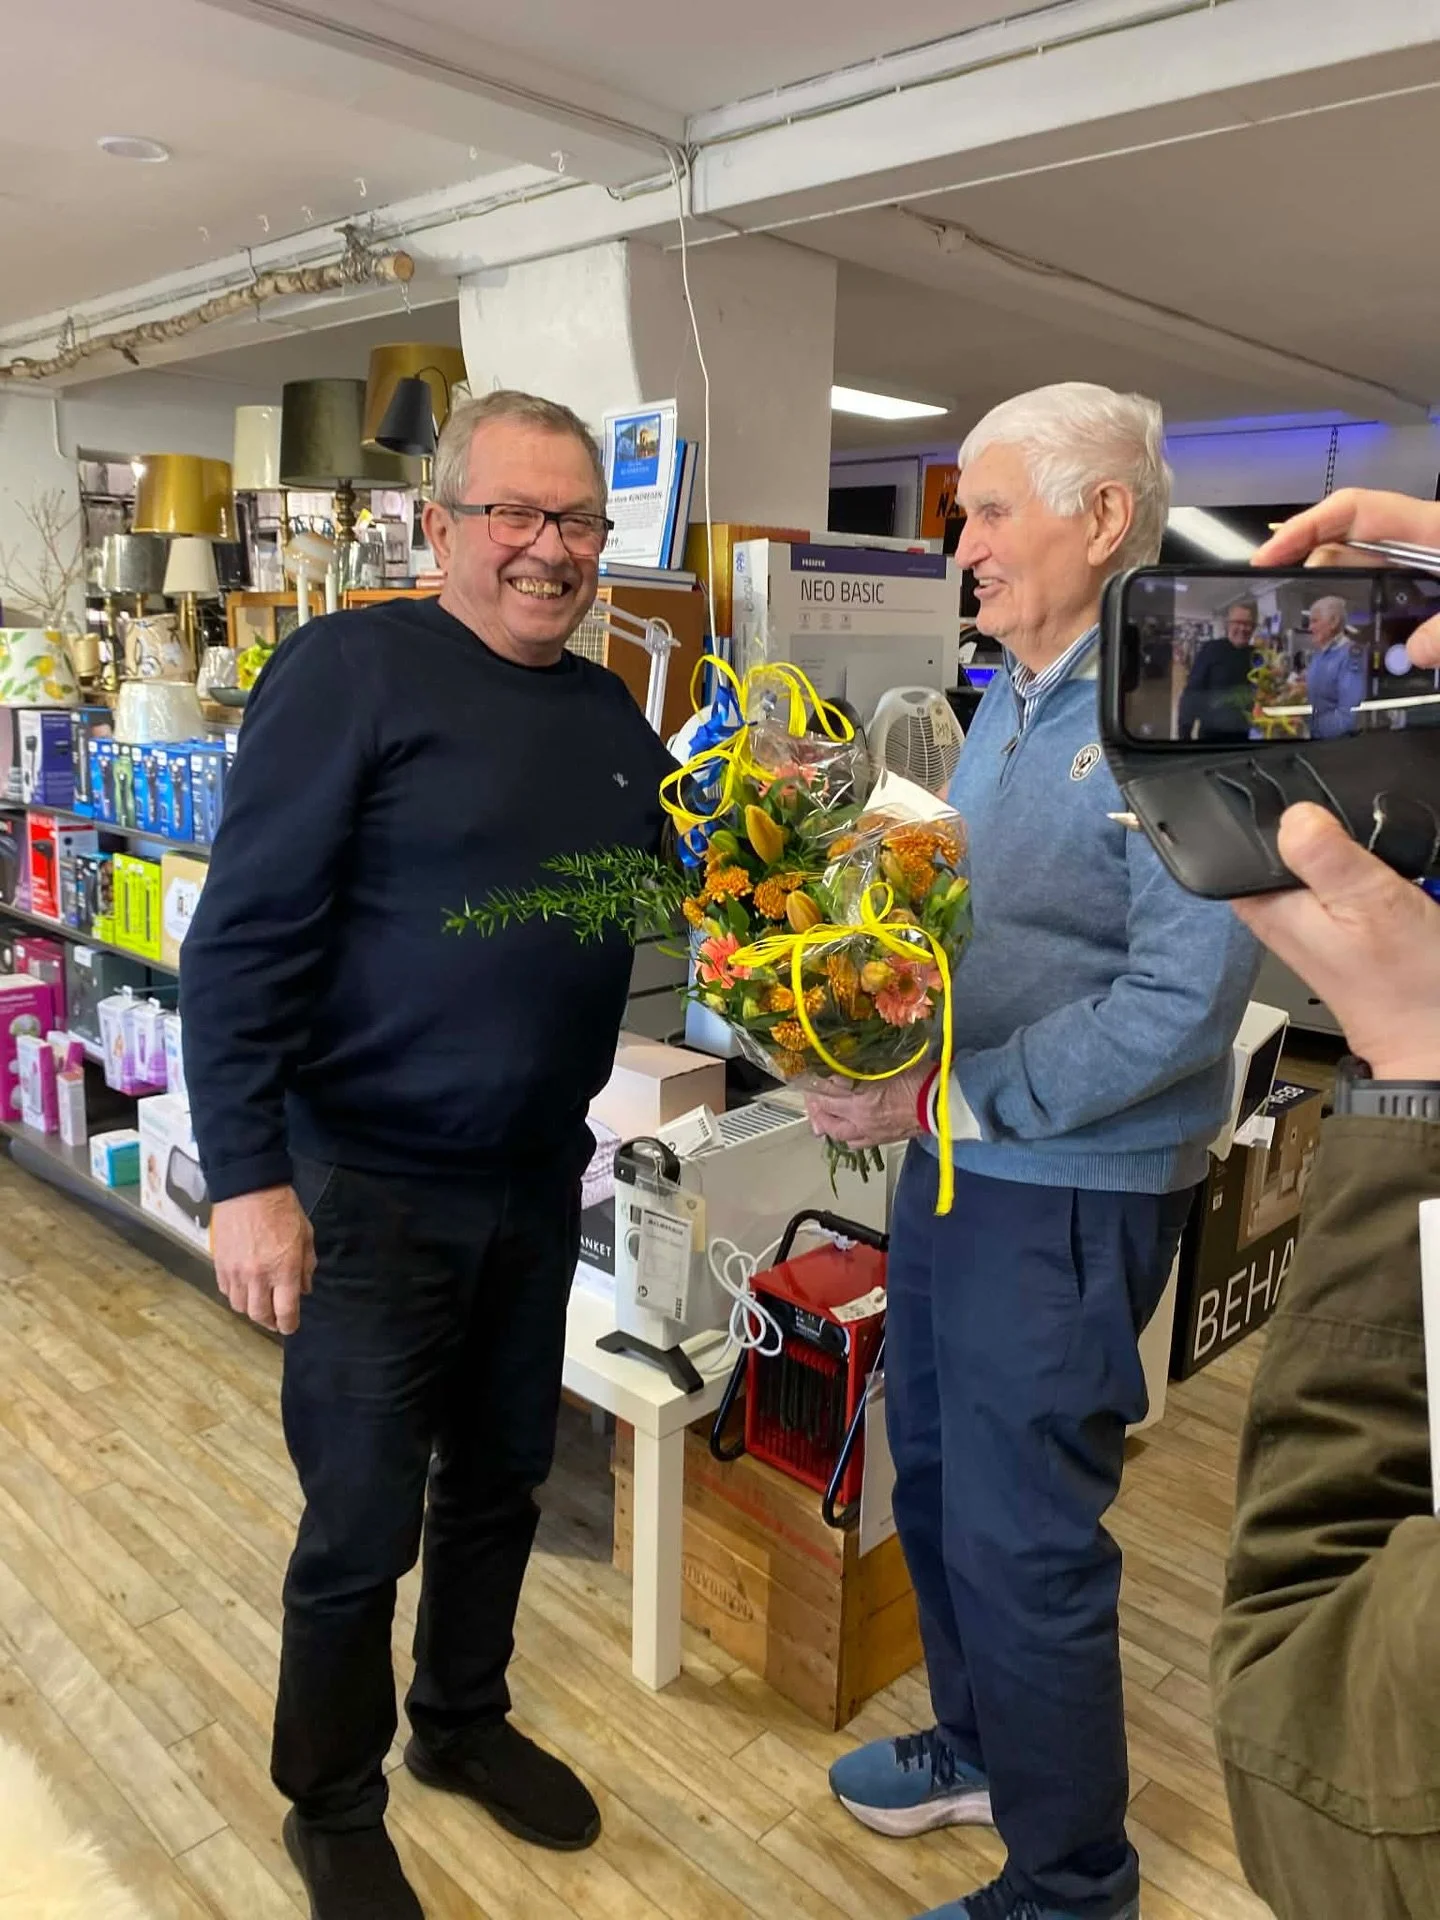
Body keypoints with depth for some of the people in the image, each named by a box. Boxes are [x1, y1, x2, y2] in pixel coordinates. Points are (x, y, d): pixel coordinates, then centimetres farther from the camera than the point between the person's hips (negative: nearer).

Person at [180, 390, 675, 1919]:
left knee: (501, 1480, 21)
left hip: (538, 1183, 6)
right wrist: (247, 1178, -20)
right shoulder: (350, 670, -13)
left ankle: (463, 1722, 47)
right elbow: (244, 940, -16)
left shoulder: (613, 721, 8)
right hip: (368, 1188, -6)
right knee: (362, 1528, 9)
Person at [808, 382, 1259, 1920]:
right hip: (953, 1159, 9)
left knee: (1021, 1540, 5)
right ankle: (976, 1747, 47)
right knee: (934, 1478, 22)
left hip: (1069, 1195, -9)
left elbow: (1185, 997, -24)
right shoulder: (1004, 704, 10)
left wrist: (949, 1098, -23)